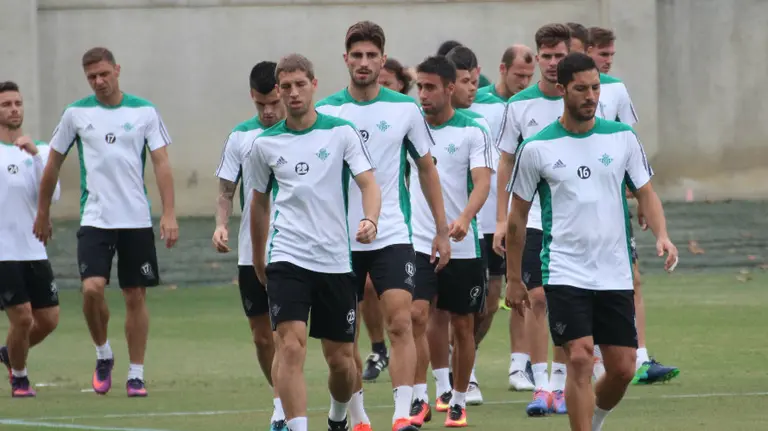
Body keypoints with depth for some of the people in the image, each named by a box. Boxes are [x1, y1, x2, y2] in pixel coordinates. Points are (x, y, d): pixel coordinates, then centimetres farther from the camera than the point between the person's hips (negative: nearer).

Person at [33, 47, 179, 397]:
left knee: (135, 296, 1)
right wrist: (42, 214, 15)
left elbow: (161, 163, 0)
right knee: (92, 288, -17)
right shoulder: (76, 114, 3)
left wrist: (169, 214, -10)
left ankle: (135, 374, 10)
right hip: (94, 220, 0)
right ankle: (103, 353, 8)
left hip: (136, 220, 0)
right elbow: (53, 164, 13)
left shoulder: (144, 112, 2)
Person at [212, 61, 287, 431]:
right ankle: (284, 401, 28)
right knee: (261, 336, 11)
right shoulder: (240, 137, 4)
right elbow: (226, 192, 9)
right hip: (251, 252, 3)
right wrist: (221, 224, -9)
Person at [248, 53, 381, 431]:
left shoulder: (341, 133, 0)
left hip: (336, 260, 0)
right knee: (291, 347, -18)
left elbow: (368, 184, -7)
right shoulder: (265, 144, 5)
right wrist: (258, 258, 23)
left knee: (341, 359, 8)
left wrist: (370, 220, -28)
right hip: (287, 259, 0)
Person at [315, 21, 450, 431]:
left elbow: (426, 168, 10)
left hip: (392, 237, -1)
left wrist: (442, 229, 8)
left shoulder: (405, 109, 1)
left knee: (400, 323, -15)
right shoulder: (325, 111, 0)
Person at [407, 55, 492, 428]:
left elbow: (482, 183, -15)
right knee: (416, 316, -14)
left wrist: (464, 218, -33)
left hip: (462, 245, -1)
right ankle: (419, 400, -10)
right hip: (418, 241, 2)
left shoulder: (472, 132, -5)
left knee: (462, 326, 7)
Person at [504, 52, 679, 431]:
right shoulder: (536, 149, -3)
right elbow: (517, 218, 5)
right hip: (565, 274, -3)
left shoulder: (622, 137, 4)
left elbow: (645, 193, 8)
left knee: (622, 368, 4)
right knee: (580, 360, -15)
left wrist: (662, 235, -12)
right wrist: (514, 279, 7)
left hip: (615, 274, 3)